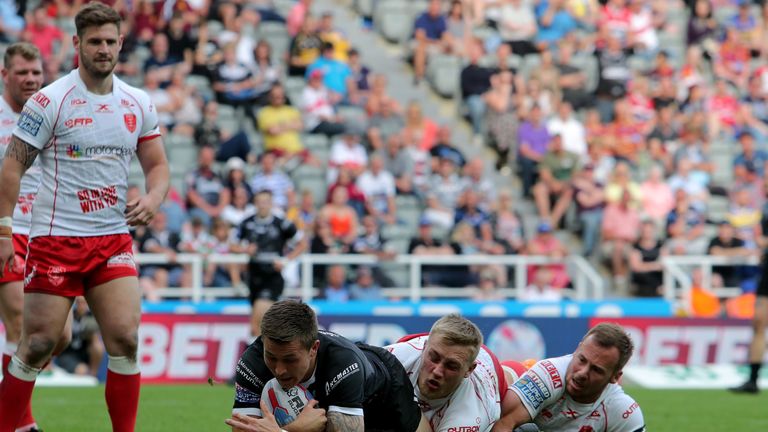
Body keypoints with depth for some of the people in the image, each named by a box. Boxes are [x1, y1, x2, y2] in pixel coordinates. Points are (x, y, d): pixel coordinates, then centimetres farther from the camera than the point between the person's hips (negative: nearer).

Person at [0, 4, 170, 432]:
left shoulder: (139, 104, 8)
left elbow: (157, 164, 15)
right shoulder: (49, 102, -7)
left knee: (125, 340, -8)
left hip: (114, 239, 4)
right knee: (38, 345, -4)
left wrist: (153, 198, -7)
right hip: (55, 238, -4)